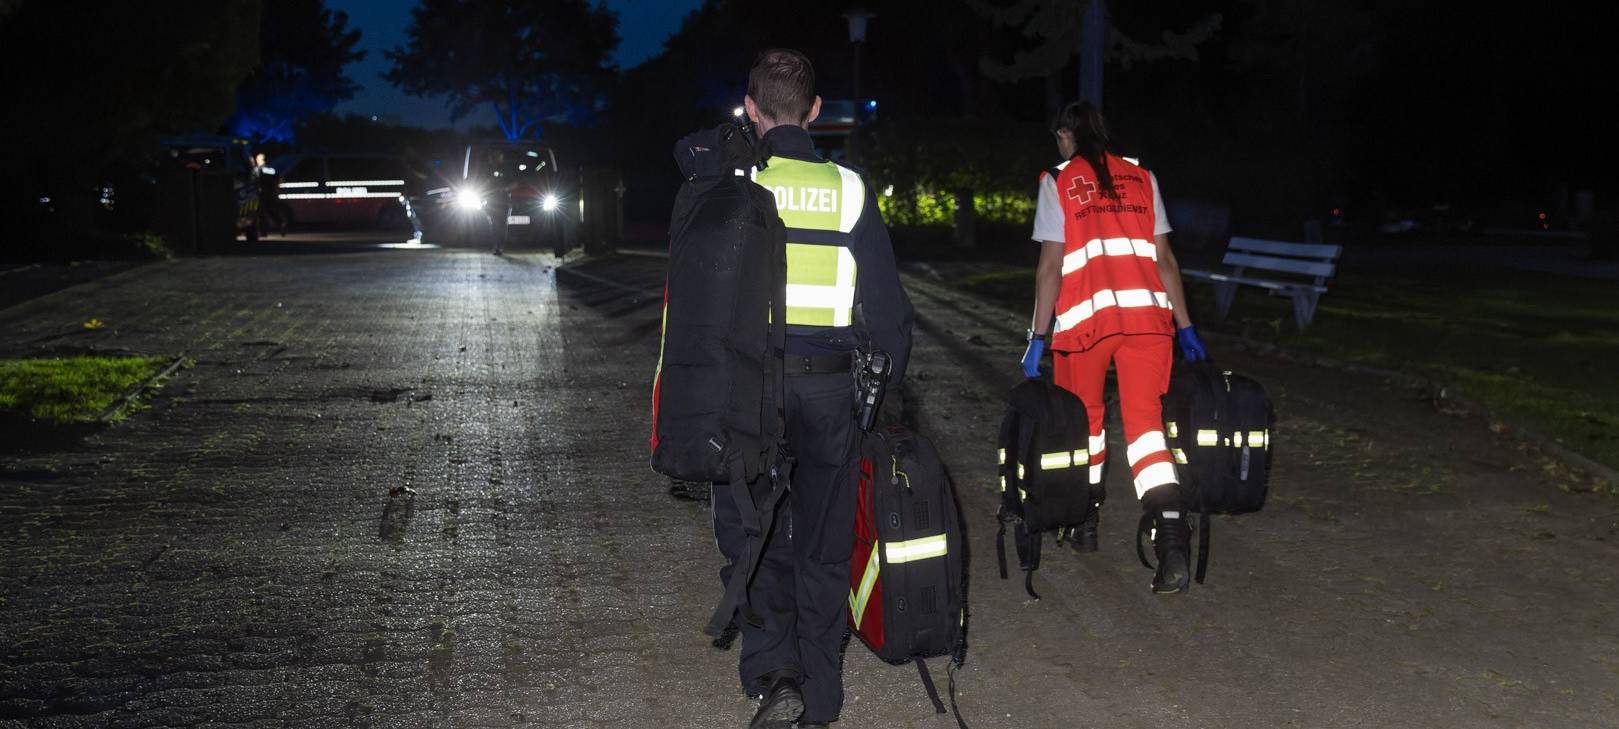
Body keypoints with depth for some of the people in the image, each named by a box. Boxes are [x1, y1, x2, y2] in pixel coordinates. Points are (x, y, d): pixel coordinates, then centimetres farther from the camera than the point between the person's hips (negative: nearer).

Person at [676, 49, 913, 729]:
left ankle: (773, 674, -6)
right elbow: (886, 306, -1)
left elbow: (687, 148, 22)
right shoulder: (849, 189, -2)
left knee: (751, 536, 11)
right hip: (829, 390, 1)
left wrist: (747, 132, 26)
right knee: (823, 546, 12)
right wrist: (886, 389, 9)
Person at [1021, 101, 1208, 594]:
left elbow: (1051, 264, 0)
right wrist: (1185, 326, 17)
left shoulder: (1058, 181, 6)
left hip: (1086, 315, -2)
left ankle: (1086, 522, 30)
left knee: (1085, 418, 18)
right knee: (1145, 422, -2)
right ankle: (1172, 541, -20)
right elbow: (1164, 257, 13)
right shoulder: (1141, 178, 16)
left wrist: (1039, 336, 2)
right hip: (1147, 311, 2)